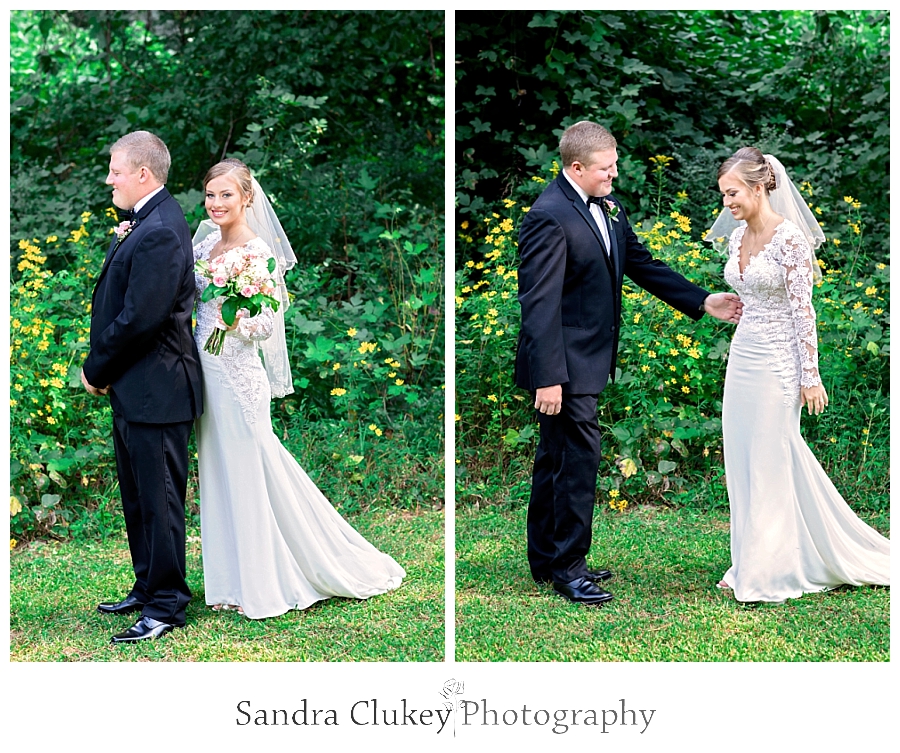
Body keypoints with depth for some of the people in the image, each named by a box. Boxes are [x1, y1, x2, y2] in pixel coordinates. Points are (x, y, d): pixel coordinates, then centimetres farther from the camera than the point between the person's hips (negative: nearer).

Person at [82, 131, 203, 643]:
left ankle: (166, 606, 7)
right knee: (137, 499, 18)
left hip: (156, 389, -11)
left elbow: (139, 319, -22)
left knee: (160, 500, -2)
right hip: (134, 390, 11)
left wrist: (96, 370, -11)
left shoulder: (159, 232, -20)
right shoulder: (144, 223, 14)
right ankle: (149, 588, 30)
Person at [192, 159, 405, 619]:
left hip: (239, 374, -7)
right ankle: (232, 580, 23)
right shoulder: (204, 244, 8)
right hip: (206, 372, 7)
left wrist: (240, 323, -34)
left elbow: (269, 323, -14)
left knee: (249, 471, -1)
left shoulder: (259, 251, -12)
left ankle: (264, 584, 11)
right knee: (218, 473, 12)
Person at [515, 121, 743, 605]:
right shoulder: (549, 217, -20)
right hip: (564, 365, -9)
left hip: (589, 357, 9)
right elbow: (539, 304, -22)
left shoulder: (606, 205, 8)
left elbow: (640, 264, 15)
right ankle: (566, 564, 8)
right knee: (579, 456, -4)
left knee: (555, 457, 16)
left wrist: (702, 301, 7)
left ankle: (545, 560, 27)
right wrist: (548, 378, -24)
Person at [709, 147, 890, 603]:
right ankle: (750, 563, 20)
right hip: (742, 359, 8)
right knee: (741, 463, 9)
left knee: (769, 463, -2)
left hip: (776, 363, -8)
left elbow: (803, 311, -15)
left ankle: (767, 571, 7)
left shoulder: (790, 238, -14)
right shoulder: (737, 238, 9)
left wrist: (810, 376, -15)